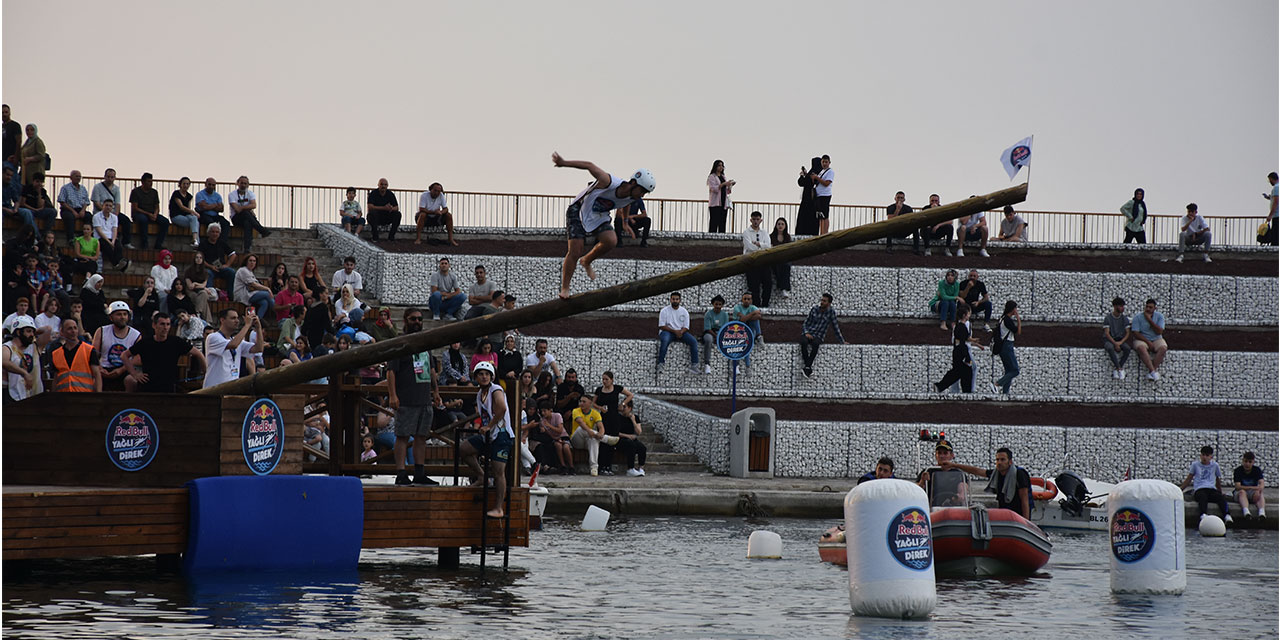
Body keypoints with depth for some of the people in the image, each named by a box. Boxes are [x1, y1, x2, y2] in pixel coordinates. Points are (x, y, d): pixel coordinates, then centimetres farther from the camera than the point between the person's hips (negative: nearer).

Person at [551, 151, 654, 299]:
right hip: (579, 211, -6)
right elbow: (589, 166, -23)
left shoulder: (632, 198, -14)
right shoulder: (609, 183, -34)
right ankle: (564, 288, 2)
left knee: (611, 241, -20)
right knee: (575, 251, -12)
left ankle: (587, 262, 8)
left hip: (599, 217, 6)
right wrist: (564, 163, -24)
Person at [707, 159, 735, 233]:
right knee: (714, 223, -11)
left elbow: (728, 192, 18)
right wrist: (724, 184, -21)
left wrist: (730, 185, -1)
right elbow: (714, 189, -13)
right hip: (715, 204, -6)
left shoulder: (723, 177, 18)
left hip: (724, 204, 6)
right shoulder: (712, 177, 0)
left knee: (722, 224, 1)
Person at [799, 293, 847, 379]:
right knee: (804, 342, -34)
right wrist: (806, 333, -8)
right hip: (808, 333, 2)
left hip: (818, 336, -2)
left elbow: (835, 327, 6)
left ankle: (807, 367, -41)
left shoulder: (831, 311, 0)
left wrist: (842, 342, 8)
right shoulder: (814, 309, 6)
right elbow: (806, 323, 12)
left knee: (815, 343, -38)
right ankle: (808, 367, -35)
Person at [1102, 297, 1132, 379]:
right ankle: (1120, 369, -34)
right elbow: (1107, 333, -11)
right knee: (1110, 348, -39)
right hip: (1109, 340, -3)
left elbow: (1127, 333, 3)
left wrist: (1120, 342, -15)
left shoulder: (1124, 318, 6)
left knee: (1127, 348, -31)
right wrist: (1115, 344, -23)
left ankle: (1116, 369, -24)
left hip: (1121, 339, 3)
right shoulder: (1108, 318, -5)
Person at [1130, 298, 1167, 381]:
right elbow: (1136, 333, -10)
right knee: (1141, 348, -37)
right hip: (1142, 339, -2)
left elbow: (1159, 332, -11)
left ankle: (1150, 371, -34)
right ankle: (1153, 371, -40)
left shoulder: (1159, 316, 1)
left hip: (1156, 340, 2)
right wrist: (1148, 342, -19)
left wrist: (1149, 319, -16)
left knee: (1163, 348, -31)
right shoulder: (1137, 317, -4)